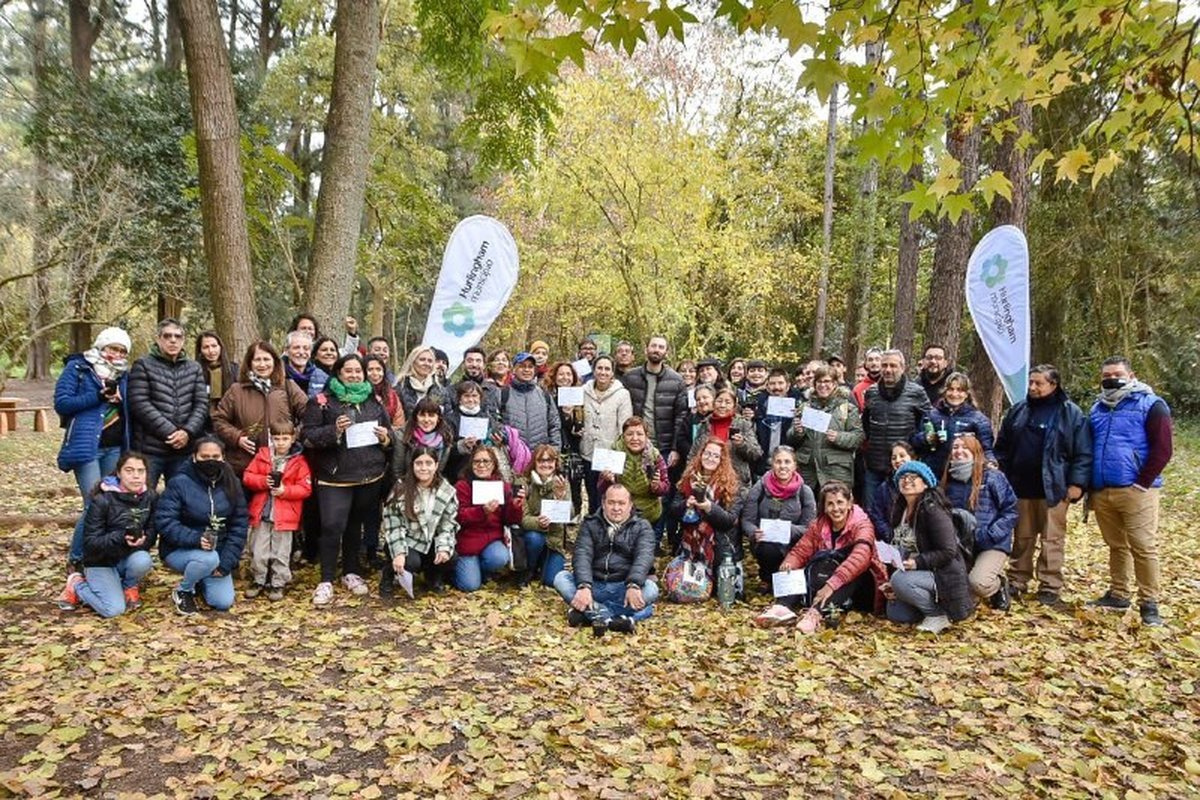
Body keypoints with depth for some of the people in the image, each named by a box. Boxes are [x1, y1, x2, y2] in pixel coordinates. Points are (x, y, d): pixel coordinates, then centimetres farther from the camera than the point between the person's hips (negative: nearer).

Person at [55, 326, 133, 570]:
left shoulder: (124, 374, 15)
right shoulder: (77, 367, 0)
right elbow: (61, 403, -8)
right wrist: (99, 397, -18)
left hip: (116, 449, 6)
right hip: (86, 447, -6)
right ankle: (76, 559, 5)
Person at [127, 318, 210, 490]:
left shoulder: (194, 369, 13)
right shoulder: (143, 366, 1)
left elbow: (202, 404, 6)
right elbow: (140, 404, -9)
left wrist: (187, 431, -11)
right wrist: (170, 432, -15)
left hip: (184, 450, 4)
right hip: (150, 448, -4)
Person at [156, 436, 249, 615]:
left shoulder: (231, 484, -2)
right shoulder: (179, 483, -15)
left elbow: (239, 525, -2)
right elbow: (164, 521, -19)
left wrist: (227, 561, -12)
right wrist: (195, 539, -34)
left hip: (217, 552, 4)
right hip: (179, 550, -4)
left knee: (223, 603, -8)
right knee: (209, 559, -36)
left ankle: (200, 580, 25)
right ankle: (182, 591, -3)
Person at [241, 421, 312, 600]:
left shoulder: (299, 462, -4)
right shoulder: (262, 455, 3)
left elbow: (305, 489, -6)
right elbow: (247, 477, 3)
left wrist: (285, 491, -18)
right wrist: (263, 481, -15)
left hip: (284, 516, -2)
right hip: (261, 513, 2)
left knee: (280, 553, 8)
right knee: (258, 551, 11)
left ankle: (277, 584, 21)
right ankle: (258, 581, 28)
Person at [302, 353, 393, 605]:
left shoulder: (374, 400, 11)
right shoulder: (323, 400, -1)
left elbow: (391, 432, 18)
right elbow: (308, 436, -6)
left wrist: (386, 438, -4)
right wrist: (334, 430, -21)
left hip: (370, 476, 4)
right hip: (335, 476, -4)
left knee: (355, 525, 15)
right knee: (332, 527, -9)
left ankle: (351, 572, 28)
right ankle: (326, 580, 1)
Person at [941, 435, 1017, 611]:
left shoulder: (992, 476, -8)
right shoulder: (948, 479, 7)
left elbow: (1011, 511, -8)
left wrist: (989, 535, -17)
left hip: (992, 545, -5)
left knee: (978, 583, -29)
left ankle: (999, 584, 10)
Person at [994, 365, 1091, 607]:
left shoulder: (1071, 414, -2)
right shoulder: (1018, 411, 9)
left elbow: (1083, 453, -4)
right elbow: (1002, 447, 13)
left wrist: (1077, 483, -11)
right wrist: (1001, 477, 7)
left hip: (1053, 489, -4)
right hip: (1021, 488, 4)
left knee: (1052, 540, 2)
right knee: (1022, 538, 12)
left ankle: (1050, 587, 11)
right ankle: (1017, 582, 21)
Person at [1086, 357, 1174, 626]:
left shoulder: (1151, 405, -3)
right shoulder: (1098, 408, 16)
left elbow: (1163, 449, -9)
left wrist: (1143, 483, -13)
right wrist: (1089, 484, 14)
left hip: (1135, 491, -6)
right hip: (1102, 492, 6)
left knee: (1144, 547, -3)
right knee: (1116, 546, 15)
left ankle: (1149, 603, 5)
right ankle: (1118, 595, 25)